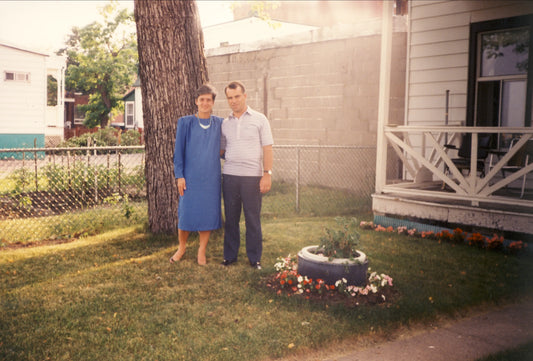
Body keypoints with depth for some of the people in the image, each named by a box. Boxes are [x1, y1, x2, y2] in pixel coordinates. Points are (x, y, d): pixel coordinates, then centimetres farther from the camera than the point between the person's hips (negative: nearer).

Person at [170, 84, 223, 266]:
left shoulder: (219, 124, 6)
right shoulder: (185, 123, 1)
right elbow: (179, 150, 0)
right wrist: (179, 175, -6)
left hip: (211, 177, 2)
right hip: (190, 176, -2)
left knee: (208, 213, 4)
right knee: (186, 212, 2)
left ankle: (202, 251, 18)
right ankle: (182, 247, 24)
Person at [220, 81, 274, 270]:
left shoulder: (259, 119, 3)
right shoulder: (225, 123, 13)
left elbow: (267, 149, -1)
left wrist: (267, 174, -9)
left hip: (252, 176, -3)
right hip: (230, 175, 3)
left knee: (253, 219, 1)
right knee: (231, 218, 6)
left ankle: (255, 258, 11)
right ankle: (230, 256, 16)